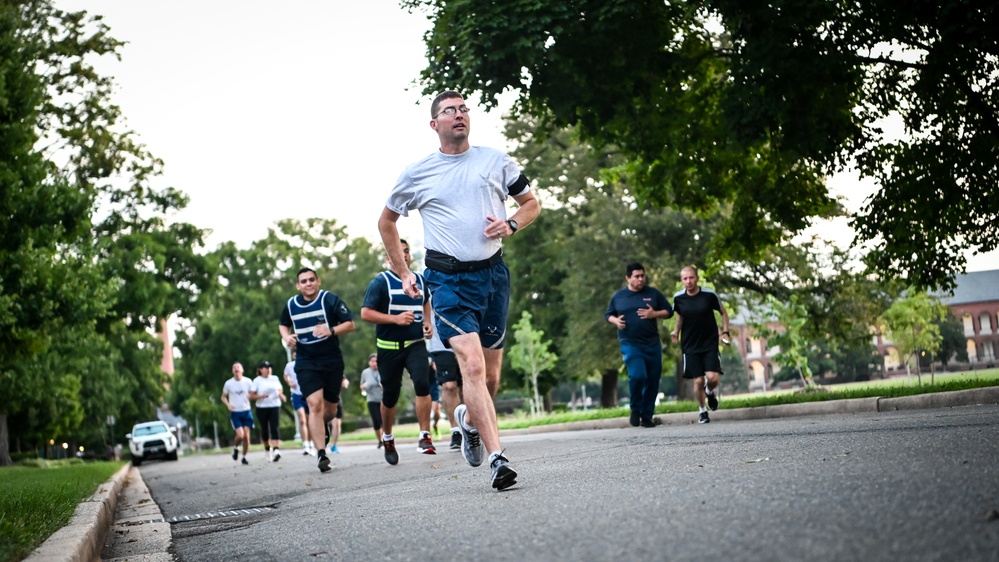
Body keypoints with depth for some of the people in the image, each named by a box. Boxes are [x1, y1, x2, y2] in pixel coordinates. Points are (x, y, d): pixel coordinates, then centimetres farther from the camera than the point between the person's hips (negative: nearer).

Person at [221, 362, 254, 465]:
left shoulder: (247, 382, 2)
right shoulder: (228, 383, 0)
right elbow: (223, 397, 11)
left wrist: (250, 396, -18)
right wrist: (228, 405, -8)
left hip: (246, 411, 1)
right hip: (235, 413, -1)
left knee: (246, 436, -3)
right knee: (240, 435, -15)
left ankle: (244, 457, 13)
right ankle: (235, 448, 16)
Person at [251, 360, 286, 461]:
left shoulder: (275, 379, 8)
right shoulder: (257, 381, -1)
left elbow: (280, 389, 21)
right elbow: (251, 396, -3)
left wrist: (281, 395, -1)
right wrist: (261, 396, -19)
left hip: (275, 407, 1)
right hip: (262, 408, -1)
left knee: (275, 428, -13)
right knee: (264, 429, 5)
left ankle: (276, 450, -26)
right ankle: (267, 449, 28)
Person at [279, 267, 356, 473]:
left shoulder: (330, 300, -7)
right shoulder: (291, 305, 3)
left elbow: (350, 324, -6)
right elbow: (283, 324, 23)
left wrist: (331, 330, -24)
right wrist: (286, 337, 0)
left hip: (332, 362, 0)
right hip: (306, 363, 0)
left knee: (330, 410, 10)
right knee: (315, 404, -18)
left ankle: (321, 426, 48)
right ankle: (321, 454, -18)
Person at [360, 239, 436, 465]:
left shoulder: (419, 280, 10)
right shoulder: (381, 282, -5)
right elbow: (365, 313, -11)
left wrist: (427, 322, 11)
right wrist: (395, 319, -21)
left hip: (415, 344, 3)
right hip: (389, 347, -2)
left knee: (422, 383, -21)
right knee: (390, 396, 6)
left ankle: (425, 437, -16)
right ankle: (387, 439, 30)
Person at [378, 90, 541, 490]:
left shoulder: (496, 161, 8)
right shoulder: (417, 174, 5)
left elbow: (531, 203, 18)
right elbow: (387, 221, 19)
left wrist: (510, 225, -4)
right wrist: (403, 273, 13)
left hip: (493, 273, 3)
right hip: (448, 280, -3)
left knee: (491, 376, 8)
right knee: (472, 364, -20)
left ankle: (469, 419, 42)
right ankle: (497, 459, -23)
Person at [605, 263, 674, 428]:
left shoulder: (653, 293, 6)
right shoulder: (618, 296, 6)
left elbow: (669, 311, 9)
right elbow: (608, 314, 16)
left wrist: (654, 314, -10)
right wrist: (615, 321, -6)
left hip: (653, 344, 3)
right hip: (630, 344, -3)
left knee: (653, 380, 4)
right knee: (637, 376, -21)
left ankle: (647, 416, 18)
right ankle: (635, 409, 3)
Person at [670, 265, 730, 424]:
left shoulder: (709, 295, -8)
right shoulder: (678, 298, -2)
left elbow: (723, 312, 7)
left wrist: (725, 332, -3)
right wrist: (676, 332, 9)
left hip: (710, 344, -1)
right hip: (690, 345, 1)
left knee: (712, 377, -15)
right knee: (698, 381, -2)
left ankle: (710, 392, 22)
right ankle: (702, 411, 20)